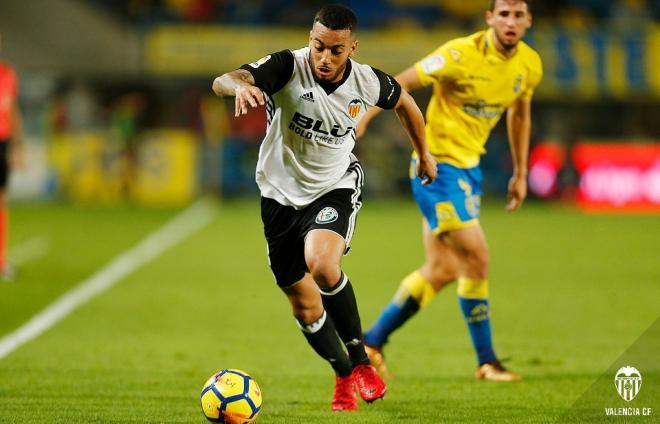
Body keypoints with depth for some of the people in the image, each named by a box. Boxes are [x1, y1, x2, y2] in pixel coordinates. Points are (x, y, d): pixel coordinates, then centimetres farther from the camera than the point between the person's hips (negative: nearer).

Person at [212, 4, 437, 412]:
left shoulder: (368, 82, -13)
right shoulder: (289, 67, -22)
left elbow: (404, 102, 11)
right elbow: (222, 81, -38)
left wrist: (424, 152, 23)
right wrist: (240, 85, -61)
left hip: (336, 188, -1)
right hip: (282, 192, 1)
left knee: (322, 265, -32)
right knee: (304, 305, 8)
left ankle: (360, 358, -12)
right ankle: (345, 375, 34)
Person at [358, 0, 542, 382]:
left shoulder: (530, 66, 0)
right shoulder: (463, 55, -22)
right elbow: (402, 82, -16)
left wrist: (521, 174, 20)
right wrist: (362, 118, -23)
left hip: (469, 166, 8)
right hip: (438, 164, -8)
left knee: (443, 270, 9)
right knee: (477, 257, -11)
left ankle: (372, 341, 23)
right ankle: (487, 361, 2)